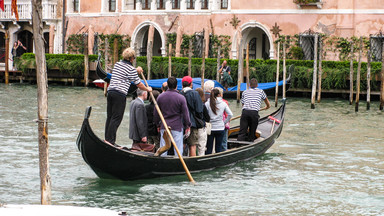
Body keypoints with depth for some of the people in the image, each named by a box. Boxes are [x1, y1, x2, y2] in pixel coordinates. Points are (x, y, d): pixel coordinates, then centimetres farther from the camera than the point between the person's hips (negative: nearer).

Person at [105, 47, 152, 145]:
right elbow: (139, 84, 1)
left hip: (110, 91, 7)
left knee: (110, 116, 11)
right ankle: (110, 140, -9)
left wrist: (136, 70, 38)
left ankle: (107, 139, 11)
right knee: (116, 118, -5)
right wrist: (147, 89, 18)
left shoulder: (117, 64, 15)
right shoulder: (131, 69, -7)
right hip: (120, 94, -7)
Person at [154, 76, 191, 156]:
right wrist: (187, 126, 4)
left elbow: (156, 113, 9)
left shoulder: (160, 97, 2)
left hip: (164, 126, 3)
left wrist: (158, 124, 20)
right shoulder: (181, 98, -9)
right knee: (178, 149, 0)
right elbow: (185, 114, -6)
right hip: (177, 126, -3)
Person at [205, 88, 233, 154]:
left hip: (210, 128, -1)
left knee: (208, 149, 4)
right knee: (218, 148, 7)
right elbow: (230, 114, 0)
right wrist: (224, 122, 10)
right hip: (220, 128, 1)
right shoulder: (223, 104, -1)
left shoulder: (207, 104, -6)